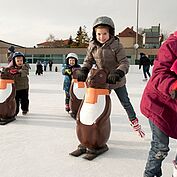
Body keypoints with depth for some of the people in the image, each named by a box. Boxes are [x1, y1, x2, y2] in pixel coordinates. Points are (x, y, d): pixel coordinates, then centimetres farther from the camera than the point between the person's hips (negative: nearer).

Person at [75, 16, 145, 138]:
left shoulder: (116, 45, -18)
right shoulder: (92, 46, -4)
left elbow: (124, 63, -21)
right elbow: (88, 61, 5)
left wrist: (117, 74, -37)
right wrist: (83, 71, -13)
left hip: (117, 81, -2)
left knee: (125, 102, 13)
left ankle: (134, 122, 35)